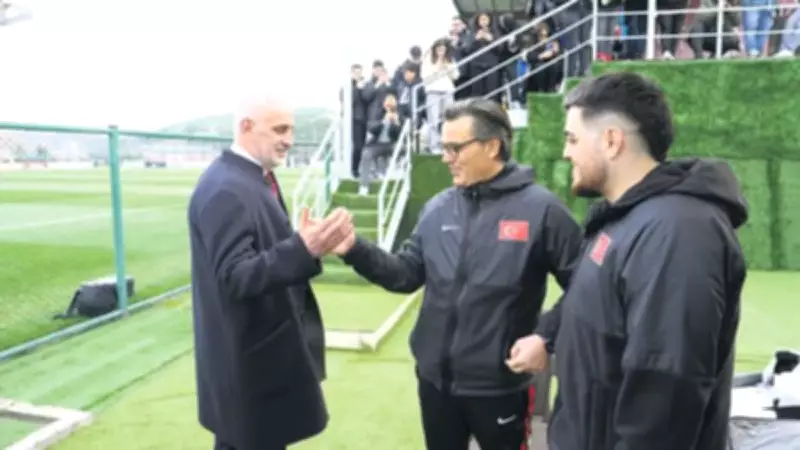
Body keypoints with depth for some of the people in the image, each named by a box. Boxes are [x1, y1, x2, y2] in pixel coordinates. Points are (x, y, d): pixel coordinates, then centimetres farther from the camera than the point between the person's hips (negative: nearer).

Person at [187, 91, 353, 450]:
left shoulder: (255, 178, 8)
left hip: (260, 348, 10)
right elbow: (235, 277, -30)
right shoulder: (225, 190, -23)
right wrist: (303, 249, -41)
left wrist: (308, 244, 4)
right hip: (248, 356, -10)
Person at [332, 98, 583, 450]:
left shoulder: (540, 208, -13)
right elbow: (406, 274, 2)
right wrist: (354, 249, -11)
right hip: (435, 378, 5)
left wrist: (545, 338, -16)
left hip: (500, 384, -4)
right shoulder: (437, 209, 2)